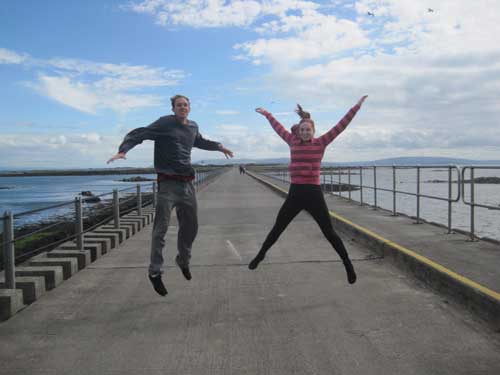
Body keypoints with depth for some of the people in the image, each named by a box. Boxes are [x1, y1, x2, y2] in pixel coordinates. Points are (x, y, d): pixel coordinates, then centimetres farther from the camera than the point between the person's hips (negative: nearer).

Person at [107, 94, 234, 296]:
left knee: (190, 227, 15)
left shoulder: (193, 127, 14)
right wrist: (123, 150, -27)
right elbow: (138, 134, -12)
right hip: (168, 183, -6)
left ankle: (183, 261, 37)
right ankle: (155, 272, 2)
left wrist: (219, 146, 37)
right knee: (161, 228, -8)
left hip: (187, 183, 7)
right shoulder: (164, 124, -6)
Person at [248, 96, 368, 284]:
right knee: (277, 229, 13)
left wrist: (357, 106, -4)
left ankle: (348, 264, 14)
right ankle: (260, 256, 32)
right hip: (295, 193, 3)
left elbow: (341, 125, -3)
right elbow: (278, 128, 21)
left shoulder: (321, 142, -1)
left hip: (314, 193, -3)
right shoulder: (293, 141, 6)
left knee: (329, 232, 1)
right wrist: (267, 114, 33)